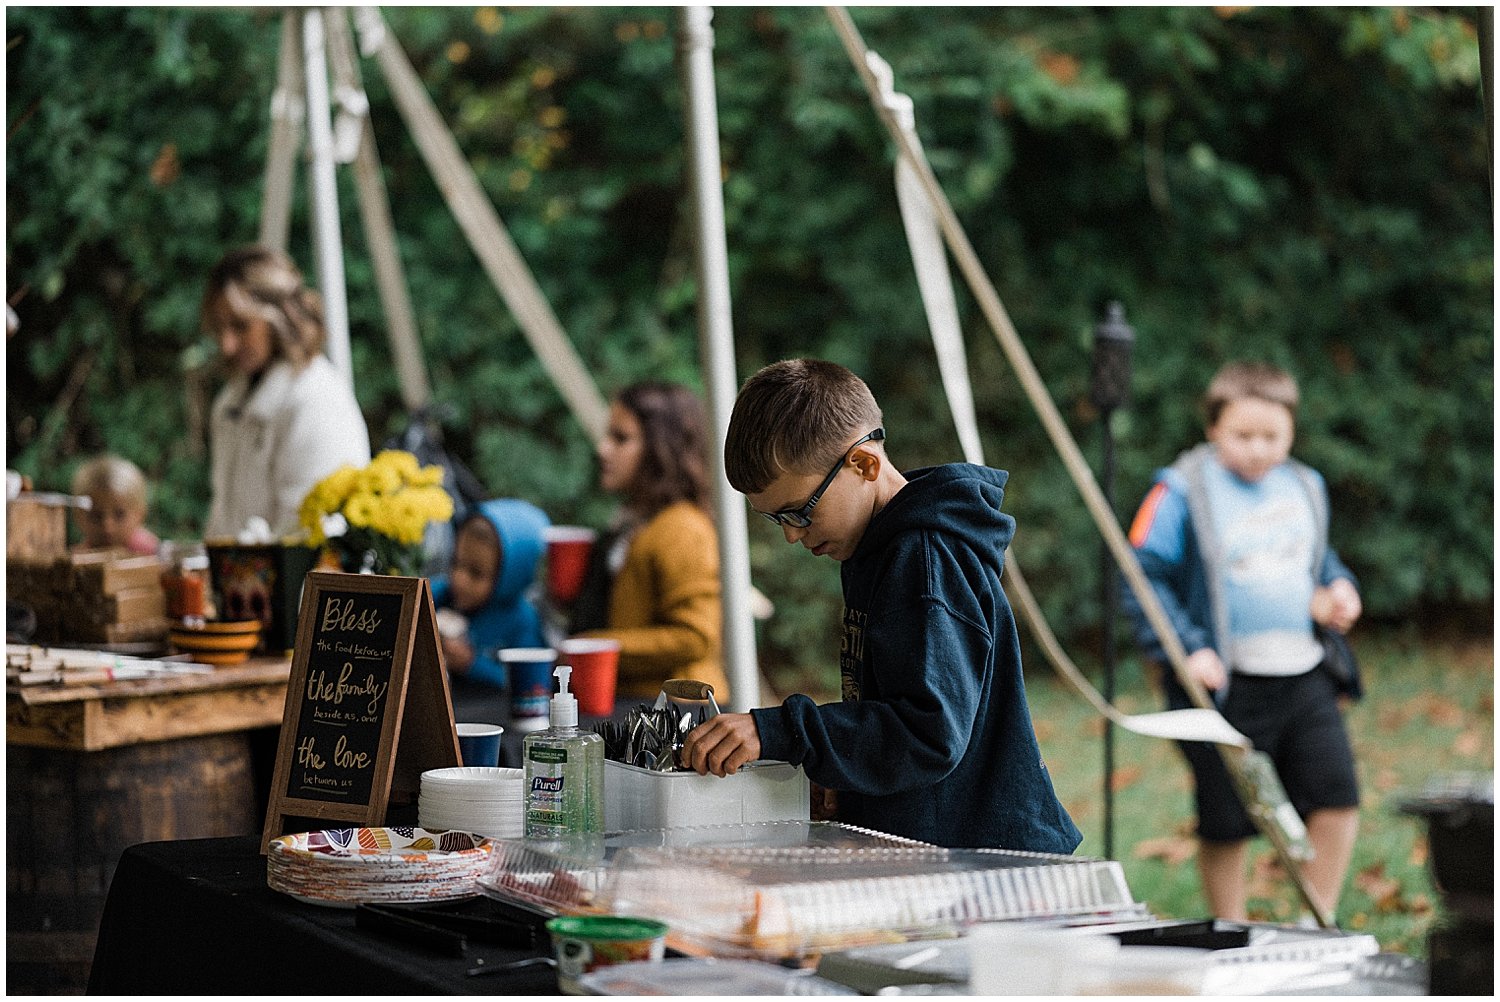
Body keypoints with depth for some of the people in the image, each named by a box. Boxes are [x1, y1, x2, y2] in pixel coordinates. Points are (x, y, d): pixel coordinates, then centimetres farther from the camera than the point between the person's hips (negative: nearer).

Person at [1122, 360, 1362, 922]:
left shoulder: (1304, 487, 11)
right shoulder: (1181, 492, -8)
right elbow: (1143, 576, -9)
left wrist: (1339, 588, 6)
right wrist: (1186, 650, -17)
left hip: (1302, 673, 5)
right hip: (1227, 683, -5)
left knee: (1337, 796, -1)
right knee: (1227, 822, 3)